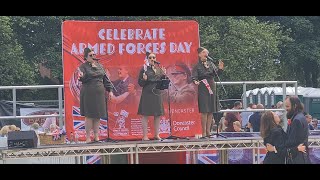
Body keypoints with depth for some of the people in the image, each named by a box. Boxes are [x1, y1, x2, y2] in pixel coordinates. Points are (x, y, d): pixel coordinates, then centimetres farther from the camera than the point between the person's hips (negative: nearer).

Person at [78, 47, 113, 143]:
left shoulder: (99, 66, 14)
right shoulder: (84, 66, -3)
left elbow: (105, 79, 17)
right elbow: (83, 79, -16)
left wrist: (110, 90, 13)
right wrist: (81, 77, -39)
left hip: (99, 93, 5)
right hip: (88, 94, -5)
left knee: (98, 115, 6)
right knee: (89, 115, -4)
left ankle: (96, 135, 14)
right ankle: (88, 137, 2)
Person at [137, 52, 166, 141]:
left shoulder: (159, 69, 13)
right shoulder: (144, 69, -1)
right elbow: (140, 83, -2)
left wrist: (164, 75, -1)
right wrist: (144, 79, -22)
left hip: (157, 93, 5)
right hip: (147, 94, -5)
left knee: (158, 115, 6)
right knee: (145, 115, -4)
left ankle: (157, 135, 15)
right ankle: (145, 136, -1)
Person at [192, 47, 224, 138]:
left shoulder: (211, 64, 12)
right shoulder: (197, 66, -2)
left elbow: (216, 73, 2)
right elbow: (194, 76, -12)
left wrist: (220, 69, -18)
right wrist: (195, 81, -33)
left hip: (212, 88, 6)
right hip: (202, 90, -6)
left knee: (211, 111, 5)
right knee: (204, 111, -9)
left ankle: (208, 131, 12)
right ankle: (204, 132, -5)